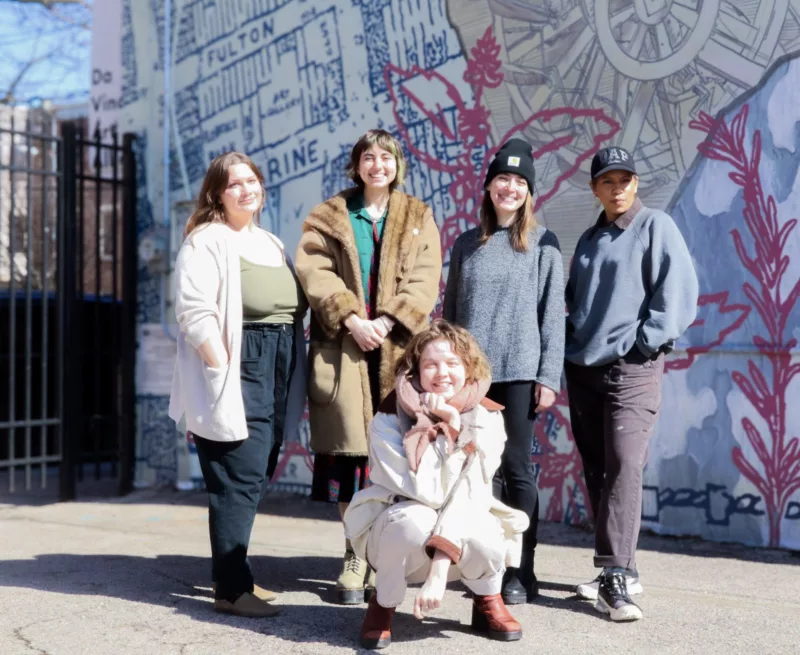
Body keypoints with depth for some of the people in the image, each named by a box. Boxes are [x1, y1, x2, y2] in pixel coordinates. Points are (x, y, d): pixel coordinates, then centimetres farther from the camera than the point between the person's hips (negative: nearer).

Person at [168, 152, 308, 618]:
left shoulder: (271, 243, 19)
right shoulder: (207, 240, -6)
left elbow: (293, 305, 23)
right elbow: (196, 313, -16)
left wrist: (293, 376, 14)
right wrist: (225, 371, -21)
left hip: (276, 370, 8)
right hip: (237, 370, -8)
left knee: (255, 478, 11)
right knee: (241, 479, -9)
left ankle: (236, 574, 21)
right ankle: (231, 589, -3)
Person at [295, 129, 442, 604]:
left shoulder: (419, 218, 14)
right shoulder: (328, 217, 13)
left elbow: (425, 279, 2)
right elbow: (315, 271, -1)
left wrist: (387, 321, -12)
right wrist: (351, 319, -14)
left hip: (398, 347, 1)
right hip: (343, 347, 0)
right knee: (349, 449, -3)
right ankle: (357, 555, 6)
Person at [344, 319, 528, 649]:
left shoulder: (486, 419, -14)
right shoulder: (391, 419, -19)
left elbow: (467, 494, -24)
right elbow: (428, 492, -26)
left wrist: (439, 572, -34)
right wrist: (451, 428, -29)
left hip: (459, 536, 2)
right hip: (396, 531, -1)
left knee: (484, 537, -33)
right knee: (415, 520, -37)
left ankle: (487, 600, 3)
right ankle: (384, 602, -6)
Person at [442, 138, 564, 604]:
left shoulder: (542, 243, 4)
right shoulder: (467, 244, 13)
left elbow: (552, 313, 0)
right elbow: (450, 310, 15)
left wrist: (549, 376, -7)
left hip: (519, 372, -3)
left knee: (517, 469, -2)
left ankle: (522, 572, 5)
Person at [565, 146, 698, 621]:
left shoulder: (656, 226, -1)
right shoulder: (589, 240, 18)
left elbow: (678, 291, -9)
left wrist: (644, 340, -13)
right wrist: (573, 340, 9)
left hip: (633, 368, -7)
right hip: (583, 367, 7)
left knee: (624, 464, -17)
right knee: (596, 470, 7)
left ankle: (617, 576, -17)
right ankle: (618, 571, 16)